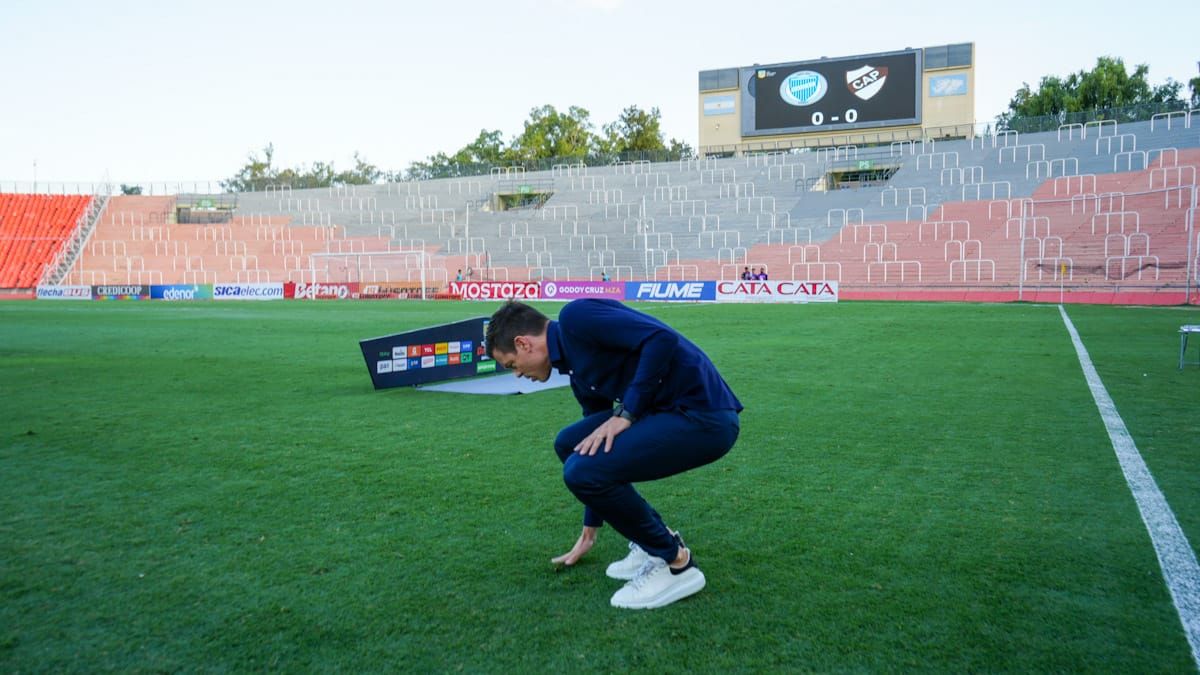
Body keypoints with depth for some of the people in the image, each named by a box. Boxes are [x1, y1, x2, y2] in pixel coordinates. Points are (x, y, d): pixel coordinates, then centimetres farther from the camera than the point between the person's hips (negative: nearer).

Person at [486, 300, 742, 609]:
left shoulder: (575, 317, -10)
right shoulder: (578, 371, 18)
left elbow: (662, 338, -22)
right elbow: (599, 456, 26)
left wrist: (625, 413, -16)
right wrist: (589, 530, 34)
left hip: (704, 415, -10)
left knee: (582, 469, -17)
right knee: (569, 445, 14)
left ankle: (676, 563, 3)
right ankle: (652, 540, 22)